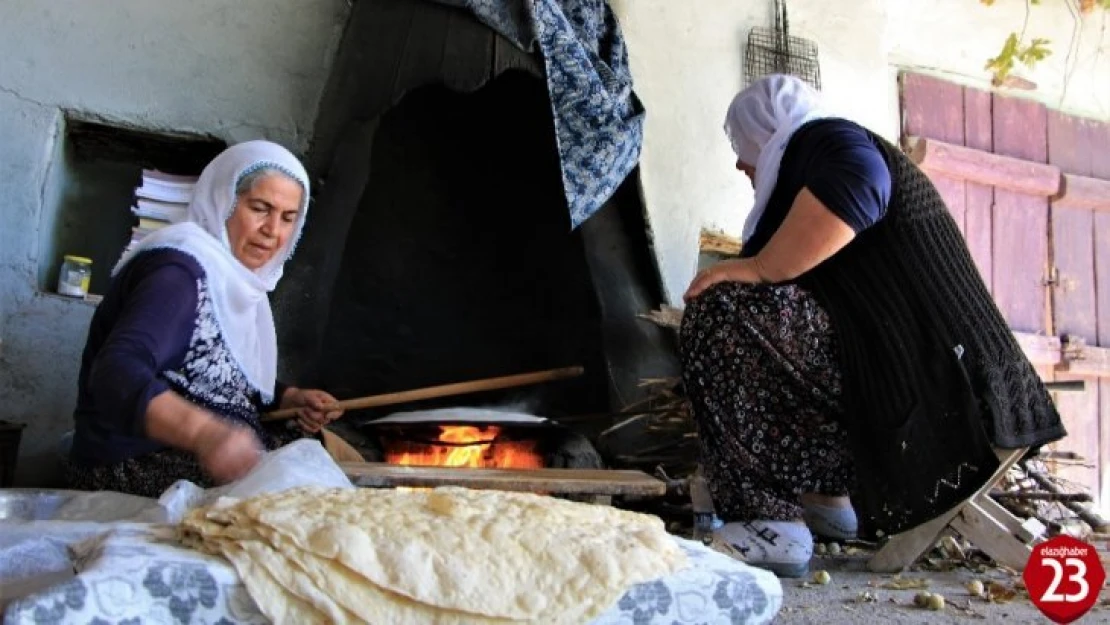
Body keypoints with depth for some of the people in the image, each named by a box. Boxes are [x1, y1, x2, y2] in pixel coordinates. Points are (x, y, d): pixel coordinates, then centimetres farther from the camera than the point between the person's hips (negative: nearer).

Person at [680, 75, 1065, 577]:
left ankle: (774, 524, -13)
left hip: (919, 386, -10)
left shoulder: (822, 138, 0)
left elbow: (855, 182, -25)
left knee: (720, 313, -15)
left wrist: (760, 267, -18)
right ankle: (829, 495, 13)